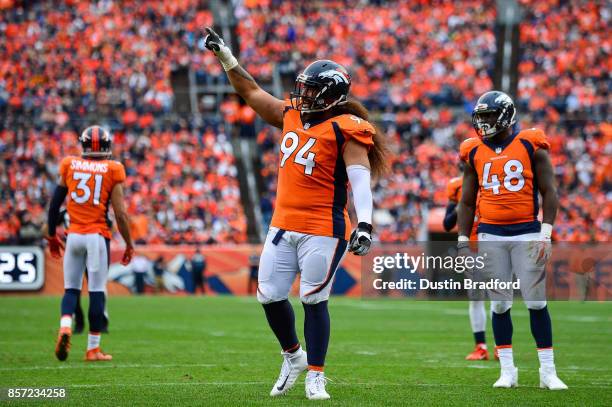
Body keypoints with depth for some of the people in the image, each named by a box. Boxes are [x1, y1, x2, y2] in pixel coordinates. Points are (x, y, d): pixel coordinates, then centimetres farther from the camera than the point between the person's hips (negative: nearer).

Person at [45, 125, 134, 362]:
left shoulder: (69, 165, 5)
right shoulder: (113, 170, -1)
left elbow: (55, 202, 8)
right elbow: (120, 212, -4)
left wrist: (51, 235, 20)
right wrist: (129, 244, 7)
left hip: (74, 235, 2)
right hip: (98, 236, -2)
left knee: (71, 288, 12)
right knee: (97, 291, 3)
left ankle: (65, 326, -16)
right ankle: (93, 349, 5)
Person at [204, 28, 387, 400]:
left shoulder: (344, 131, -11)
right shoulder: (291, 116, 10)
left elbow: (361, 179, -21)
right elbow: (252, 92, 21)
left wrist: (365, 223, -33)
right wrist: (225, 55, 19)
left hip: (323, 230, -7)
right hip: (283, 226, 7)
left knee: (314, 300, -2)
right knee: (270, 296, 9)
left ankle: (315, 376, 10)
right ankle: (293, 356, 31)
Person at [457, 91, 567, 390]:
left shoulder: (531, 146, -1)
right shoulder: (474, 152, 8)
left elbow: (549, 191, -1)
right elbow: (467, 202, 13)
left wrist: (546, 232, -9)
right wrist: (463, 241, 7)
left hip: (527, 234, -3)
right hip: (491, 236, 3)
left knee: (536, 302, -3)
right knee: (500, 304, 4)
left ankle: (548, 371, 3)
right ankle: (507, 370, 11)